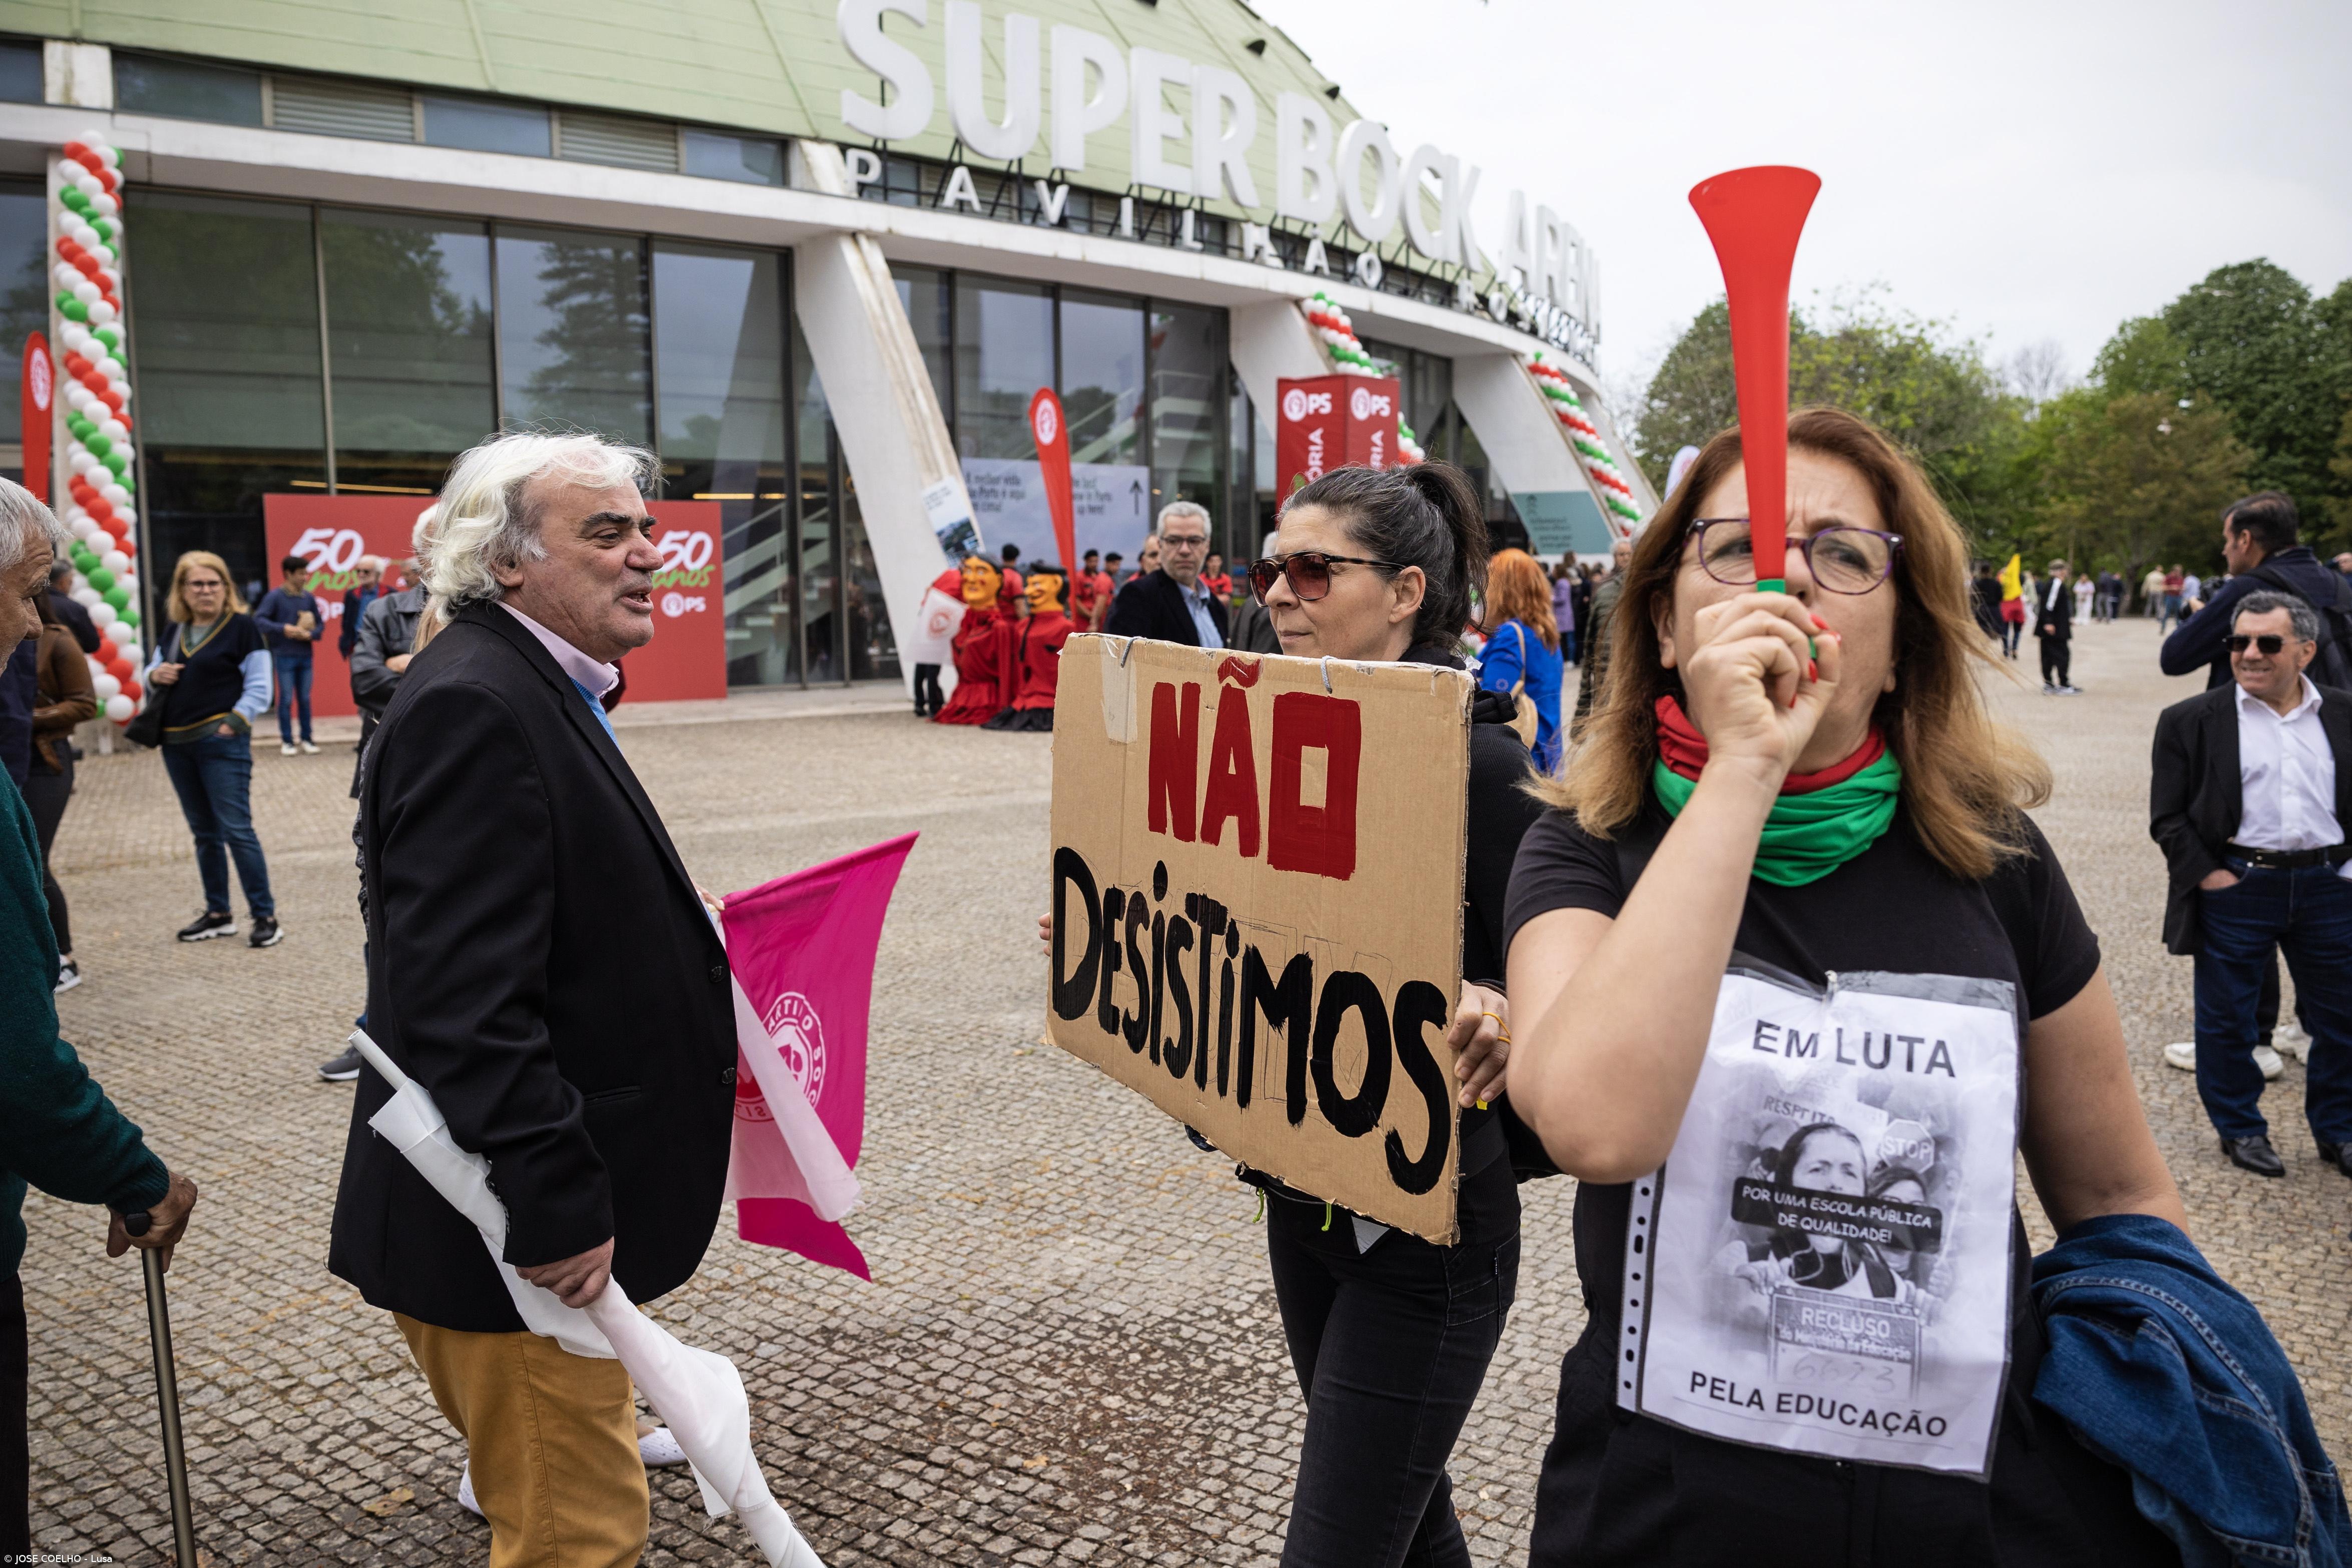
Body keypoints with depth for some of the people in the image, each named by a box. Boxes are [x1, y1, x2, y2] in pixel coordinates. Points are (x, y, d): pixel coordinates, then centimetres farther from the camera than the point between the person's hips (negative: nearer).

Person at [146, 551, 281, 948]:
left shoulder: (242, 627, -5)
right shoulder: (174, 632, 13)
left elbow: (259, 688, -7)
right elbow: (152, 674, 22)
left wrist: (233, 724, -17)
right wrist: (155, 676, -1)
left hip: (222, 743, -6)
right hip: (176, 744, 7)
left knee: (237, 829, -8)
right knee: (204, 832, 12)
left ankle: (266, 916, -3)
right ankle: (218, 915, 21)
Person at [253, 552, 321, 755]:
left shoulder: (309, 598, 7)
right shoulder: (275, 596, -6)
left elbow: (319, 625, 12)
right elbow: (259, 619, -12)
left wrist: (310, 634, -9)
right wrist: (283, 629, -21)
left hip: (305, 656, 4)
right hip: (284, 656, -4)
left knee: (305, 698, 8)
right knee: (286, 699, 0)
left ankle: (307, 739, 15)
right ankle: (287, 741, 8)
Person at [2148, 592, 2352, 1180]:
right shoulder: (2192, 722, -2)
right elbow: (2167, 816, -4)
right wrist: (2205, 873, -12)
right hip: (2236, 888, -2)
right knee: (2226, 1016, 7)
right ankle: (2240, 1129, 24)